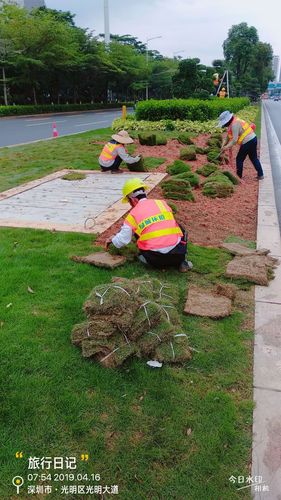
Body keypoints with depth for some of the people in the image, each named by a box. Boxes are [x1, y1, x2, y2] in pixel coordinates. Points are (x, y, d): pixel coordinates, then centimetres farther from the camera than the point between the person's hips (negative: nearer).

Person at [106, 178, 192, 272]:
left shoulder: (133, 214, 3)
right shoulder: (162, 203, 11)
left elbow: (122, 240, 5)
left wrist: (112, 240, 30)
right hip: (178, 253, 1)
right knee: (178, 229, 31)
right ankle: (181, 262, 20)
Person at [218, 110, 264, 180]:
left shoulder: (234, 125, -19)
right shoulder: (232, 123, 12)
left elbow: (235, 140, -23)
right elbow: (228, 136, 17)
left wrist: (227, 147, -13)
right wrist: (223, 145, 10)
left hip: (248, 142, -10)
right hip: (253, 139, 10)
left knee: (239, 159, 5)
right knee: (254, 158, 18)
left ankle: (239, 176, 16)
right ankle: (260, 175, 23)